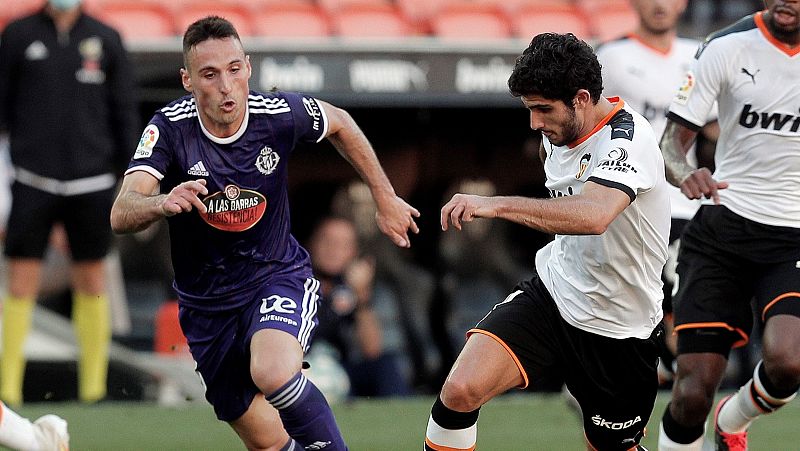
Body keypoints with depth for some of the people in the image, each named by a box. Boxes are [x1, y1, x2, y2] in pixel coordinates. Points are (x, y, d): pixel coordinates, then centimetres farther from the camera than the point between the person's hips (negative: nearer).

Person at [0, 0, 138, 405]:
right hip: (33, 182, -1)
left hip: (91, 184, 1)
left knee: (91, 281, 6)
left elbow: (123, 109, 9)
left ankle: (93, 387, 13)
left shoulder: (105, 39, 6)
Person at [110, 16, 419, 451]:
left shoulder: (280, 113, -16)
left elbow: (340, 123, 8)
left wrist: (385, 198, 13)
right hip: (206, 303, 1)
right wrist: (164, 203, -54)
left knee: (273, 373, -33)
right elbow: (121, 215, -32)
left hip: (279, 276, -1)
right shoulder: (169, 129, -20)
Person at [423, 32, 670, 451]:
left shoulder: (627, 140, -25)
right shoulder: (559, 130, -1)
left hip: (619, 331, -5)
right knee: (461, 389, -20)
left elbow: (593, 216, -46)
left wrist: (496, 205, -51)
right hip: (550, 294, 5)